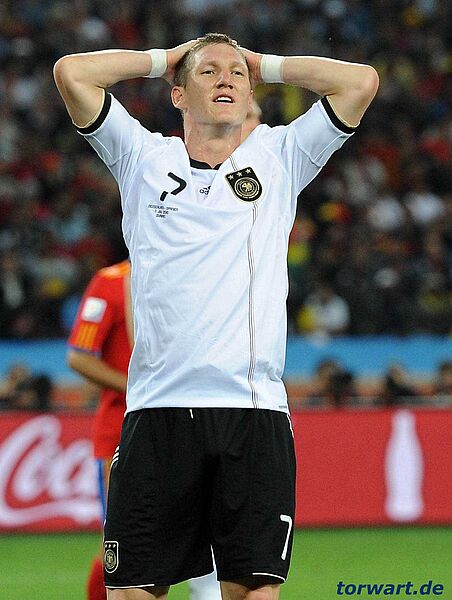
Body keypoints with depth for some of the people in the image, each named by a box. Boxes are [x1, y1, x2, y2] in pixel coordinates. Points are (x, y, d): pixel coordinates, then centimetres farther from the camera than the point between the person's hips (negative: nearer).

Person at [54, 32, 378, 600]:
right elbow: (72, 72, 6)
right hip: (158, 408, 0)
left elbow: (361, 81, 9)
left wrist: (264, 64, 19)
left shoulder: (278, 158, 15)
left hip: (255, 412, 0)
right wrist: (164, 58, 18)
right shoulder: (144, 158, 14)